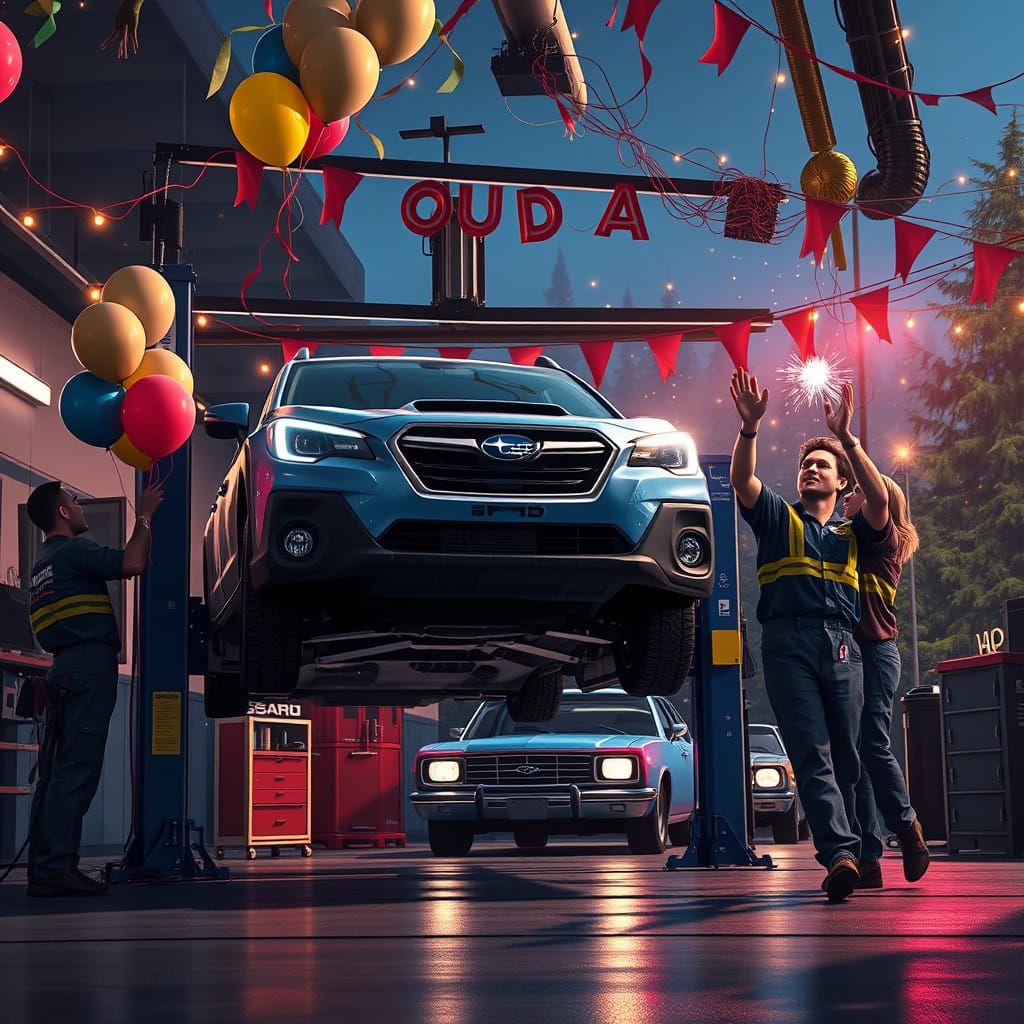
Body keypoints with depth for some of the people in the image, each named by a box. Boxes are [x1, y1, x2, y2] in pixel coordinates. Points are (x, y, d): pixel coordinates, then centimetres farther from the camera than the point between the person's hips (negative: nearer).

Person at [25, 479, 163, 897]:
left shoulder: (46, 561, 24)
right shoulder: (72, 550, -5)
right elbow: (132, 564, -16)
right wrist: (144, 516, -4)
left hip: (64, 670, 10)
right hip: (89, 663, -10)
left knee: (56, 771, 6)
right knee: (76, 769, -13)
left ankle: (43, 869, 5)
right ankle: (57, 866, -17)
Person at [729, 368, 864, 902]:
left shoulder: (853, 533, 26)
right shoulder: (779, 517, 17)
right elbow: (742, 480, 2)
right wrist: (749, 427, -14)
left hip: (843, 647, 3)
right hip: (789, 644, -3)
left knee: (847, 757, 0)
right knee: (812, 756, -13)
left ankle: (846, 853, 5)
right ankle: (840, 854, -23)